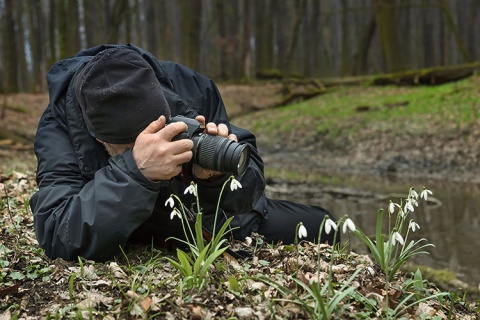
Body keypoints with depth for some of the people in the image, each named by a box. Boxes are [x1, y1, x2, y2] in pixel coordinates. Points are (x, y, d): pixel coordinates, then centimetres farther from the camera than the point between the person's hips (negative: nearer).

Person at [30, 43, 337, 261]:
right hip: (147, 246, -2)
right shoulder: (59, 128, -35)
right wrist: (135, 173, -59)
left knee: (320, 228, 11)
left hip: (230, 220, 3)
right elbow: (58, 239, -47)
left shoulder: (188, 87, -30)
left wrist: (218, 176, -46)